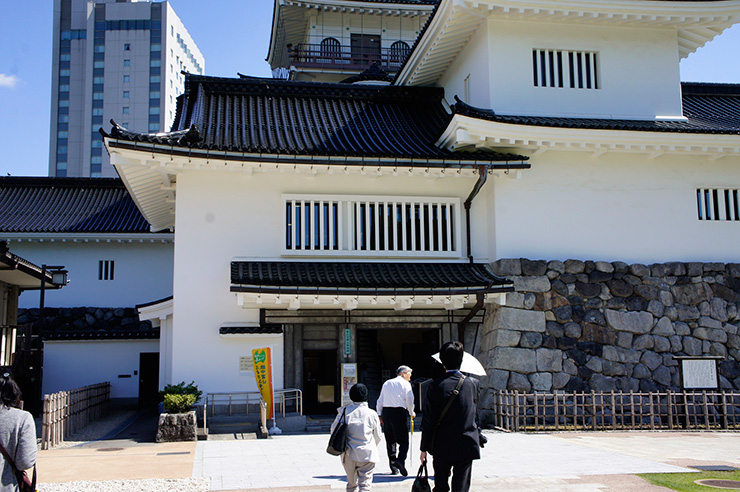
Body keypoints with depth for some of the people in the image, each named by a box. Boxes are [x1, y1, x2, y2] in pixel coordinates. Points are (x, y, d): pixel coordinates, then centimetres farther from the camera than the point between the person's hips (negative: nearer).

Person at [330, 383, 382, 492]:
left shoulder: (344, 411, -2)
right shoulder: (371, 414, -5)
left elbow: (334, 429, 3)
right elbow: (377, 436, 5)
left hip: (348, 454, 2)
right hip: (367, 454, -2)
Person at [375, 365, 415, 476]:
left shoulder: (386, 383, 19)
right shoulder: (405, 383, 3)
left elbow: (380, 401, 16)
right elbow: (409, 400, -4)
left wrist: (379, 414, 17)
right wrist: (411, 413, 10)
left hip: (386, 411, 5)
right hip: (399, 412, -5)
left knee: (390, 440, 11)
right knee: (403, 440, -3)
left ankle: (393, 467, 11)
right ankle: (400, 460, -26)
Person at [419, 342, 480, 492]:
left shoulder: (435, 385, -9)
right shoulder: (473, 383, -2)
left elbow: (429, 420, -8)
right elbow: (475, 415, 10)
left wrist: (424, 448, -2)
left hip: (442, 447, -1)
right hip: (467, 446, 1)